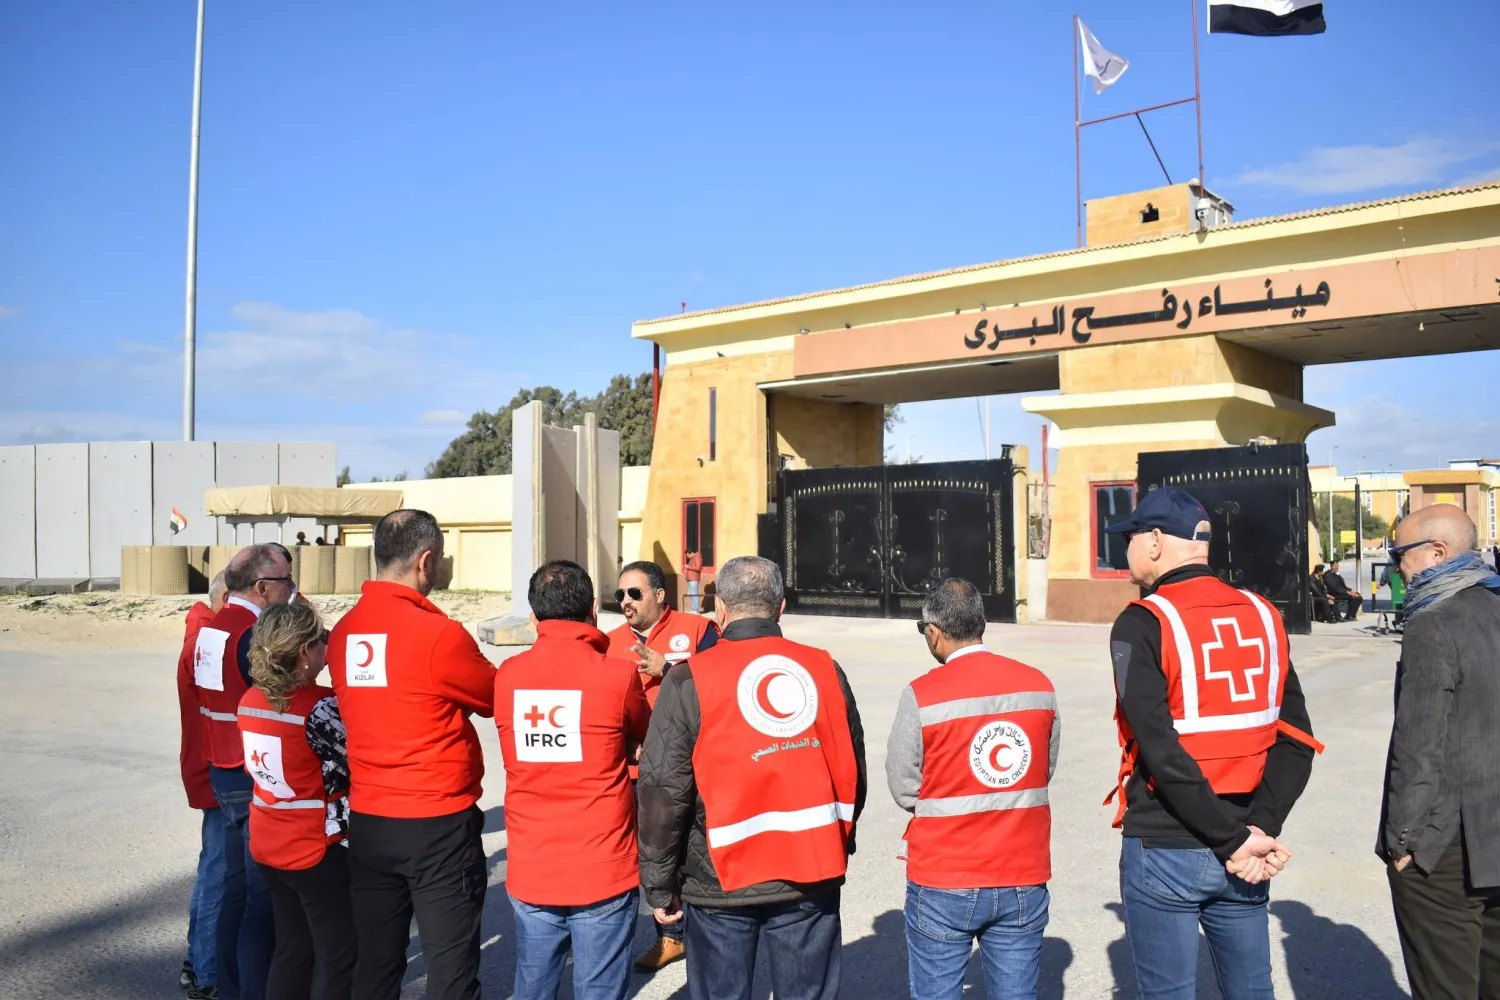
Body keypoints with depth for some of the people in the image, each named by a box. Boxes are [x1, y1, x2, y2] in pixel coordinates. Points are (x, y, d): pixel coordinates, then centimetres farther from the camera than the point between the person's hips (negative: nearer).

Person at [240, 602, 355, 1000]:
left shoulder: (250, 701, 1)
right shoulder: (320, 707, -21)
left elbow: (286, 763, 8)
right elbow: (356, 768, -12)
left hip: (268, 845, 7)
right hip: (315, 849, -7)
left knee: (291, 948, 19)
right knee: (338, 953, 7)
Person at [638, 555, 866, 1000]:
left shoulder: (689, 681, -9)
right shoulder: (825, 670, 0)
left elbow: (664, 792, -10)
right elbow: (852, 772, 8)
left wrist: (659, 885, 1)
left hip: (722, 881, -2)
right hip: (812, 877, 3)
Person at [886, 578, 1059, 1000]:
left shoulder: (922, 695, -15)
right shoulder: (1039, 684, -2)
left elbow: (904, 788, -6)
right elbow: (1044, 772, 6)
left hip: (943, 886, -3)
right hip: (1024, 883, 4)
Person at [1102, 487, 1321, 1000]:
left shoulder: (1142, 624, -13)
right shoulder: (1261, 617, 4)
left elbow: (1162, 752, -21)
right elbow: (1295, 741, 0)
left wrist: (1236, 841, -14)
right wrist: (1259, 827, -7)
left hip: (1164, 853, -5)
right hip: (1236, 856, 5)